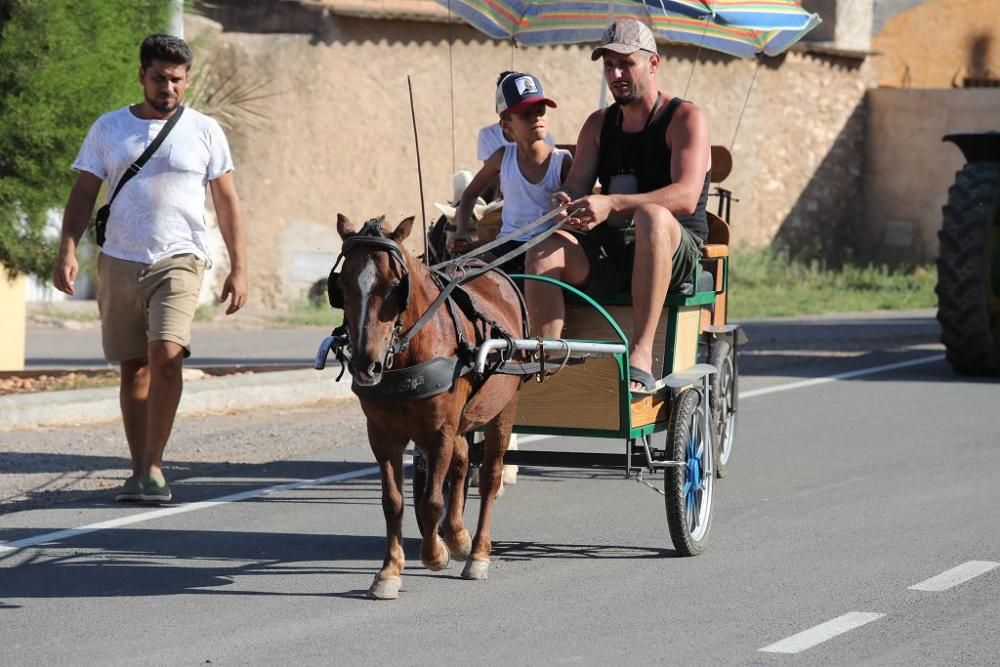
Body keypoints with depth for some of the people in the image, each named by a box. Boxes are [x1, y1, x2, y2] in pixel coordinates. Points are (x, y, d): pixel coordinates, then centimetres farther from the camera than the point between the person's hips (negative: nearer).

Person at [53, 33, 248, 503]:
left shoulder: (204, 131, 4)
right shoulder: (108, 129, 8)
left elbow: (227, 202, 7)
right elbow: (83, 195, 8)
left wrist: (238, 267, 1)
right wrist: (67, 250, -5)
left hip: (179, 260, -2)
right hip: (119, 262, 2)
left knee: (166, 354, -20)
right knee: (133, 367, 6)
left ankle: (154, 465, -15)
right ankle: (139, 470, 13)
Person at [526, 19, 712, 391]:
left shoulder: (685, 119, -3)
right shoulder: (599, 124, 16)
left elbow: (686, 196, -19)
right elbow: (576, 186, 6)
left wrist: (612, 204, -32)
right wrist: (566, 205, -21)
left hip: (676, 252, -5)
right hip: (608, 253, 5)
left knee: (652, 216, -39)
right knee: (544, 248, -23)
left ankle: (641, 355, -45)